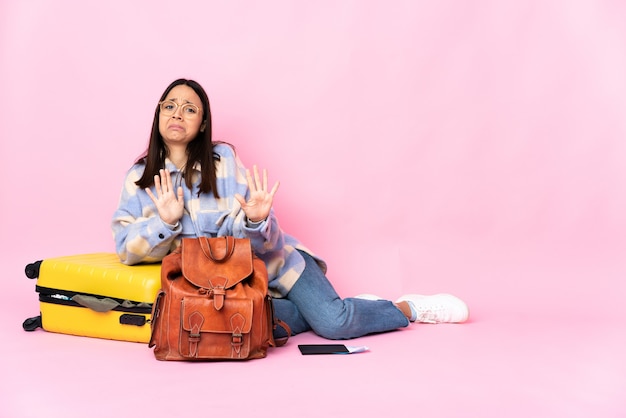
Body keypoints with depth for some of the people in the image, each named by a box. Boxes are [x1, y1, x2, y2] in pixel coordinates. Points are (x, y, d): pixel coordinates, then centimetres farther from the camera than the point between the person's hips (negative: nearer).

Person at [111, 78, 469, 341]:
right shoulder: (139, 178, -3)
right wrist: (164, 221, -27)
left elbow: (246, 235, -10)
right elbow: (128, 249, -10)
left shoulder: (222, 159, -8)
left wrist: (255, 220, -33)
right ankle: (346, 308, -4)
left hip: (267, 257, -2)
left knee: (334, 322, -20)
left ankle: (409, 308, 8)